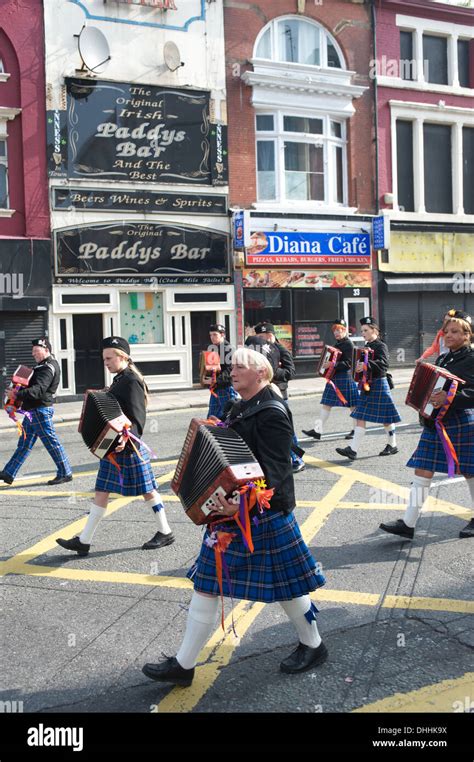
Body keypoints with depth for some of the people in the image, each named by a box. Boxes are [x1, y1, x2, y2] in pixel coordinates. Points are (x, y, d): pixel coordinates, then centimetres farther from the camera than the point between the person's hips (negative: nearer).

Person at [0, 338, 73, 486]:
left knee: (51, 442, -3)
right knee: (24, 443, 13)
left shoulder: (49, 367, -17)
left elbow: (38, 390, -29)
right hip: (33, 410, 10)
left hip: (41, 410, -10)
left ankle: (65, 474, 6)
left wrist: (17, 395, -37)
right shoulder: (44, 366, 16)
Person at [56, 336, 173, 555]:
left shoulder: (132, 381, -15)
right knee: (101, 492, 9)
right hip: (114, 446, 9)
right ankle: (84, 541, 13)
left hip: (129, 447, -9)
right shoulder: (119, 380, 12)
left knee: (146, 490, 4)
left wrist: (126, 439, -35)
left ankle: (165, 533, 19)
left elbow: (136, 417, -23)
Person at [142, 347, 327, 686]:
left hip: (263, 514, -9)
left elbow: (275, 470, -25)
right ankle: (184, 665, 20)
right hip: (231, 507, 9)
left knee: (284, 584, 8)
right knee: (205, 585, 10)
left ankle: (313, 646, 33)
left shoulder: (272, 413, -18)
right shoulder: (241, 409, 11)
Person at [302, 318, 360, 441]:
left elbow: (348, 363, -19)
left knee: (352, 405, 4)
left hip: (345, 378, -9)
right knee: (326, 404, 4)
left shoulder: (348, 344, -11)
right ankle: (318, 430, 3)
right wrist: (326, 364, 11)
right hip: (334, 378, 9)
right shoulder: (337, 344, 15)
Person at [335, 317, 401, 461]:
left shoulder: (381, 346, -10)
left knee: (385, 417, 5)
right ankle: (353, 450, -3)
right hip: (367, 385, 8)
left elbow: (383, 363, -28)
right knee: (360, 417, 0)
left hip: (378, 385, -8)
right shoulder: (367, 346, 13)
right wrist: (358, 366, 1)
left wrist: (367, 365, -41)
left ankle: (392, 446, 22)